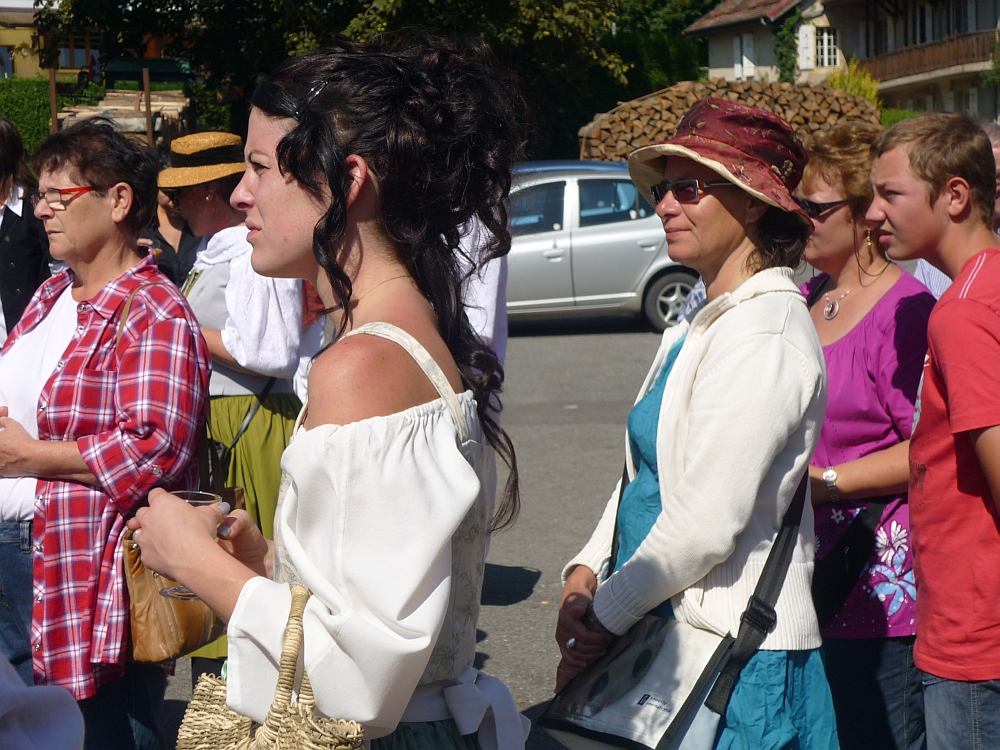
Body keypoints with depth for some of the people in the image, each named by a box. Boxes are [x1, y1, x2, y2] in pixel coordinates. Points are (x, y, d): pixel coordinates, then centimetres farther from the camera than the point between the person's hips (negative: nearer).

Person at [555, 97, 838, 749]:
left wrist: (603, 619, -11)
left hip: (735, 661, -9)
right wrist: (586, 574, 2)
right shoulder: (698, 326, 12)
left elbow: (706, 523, -21)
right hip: (664, 637, 9)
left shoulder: (763, 337, -18)